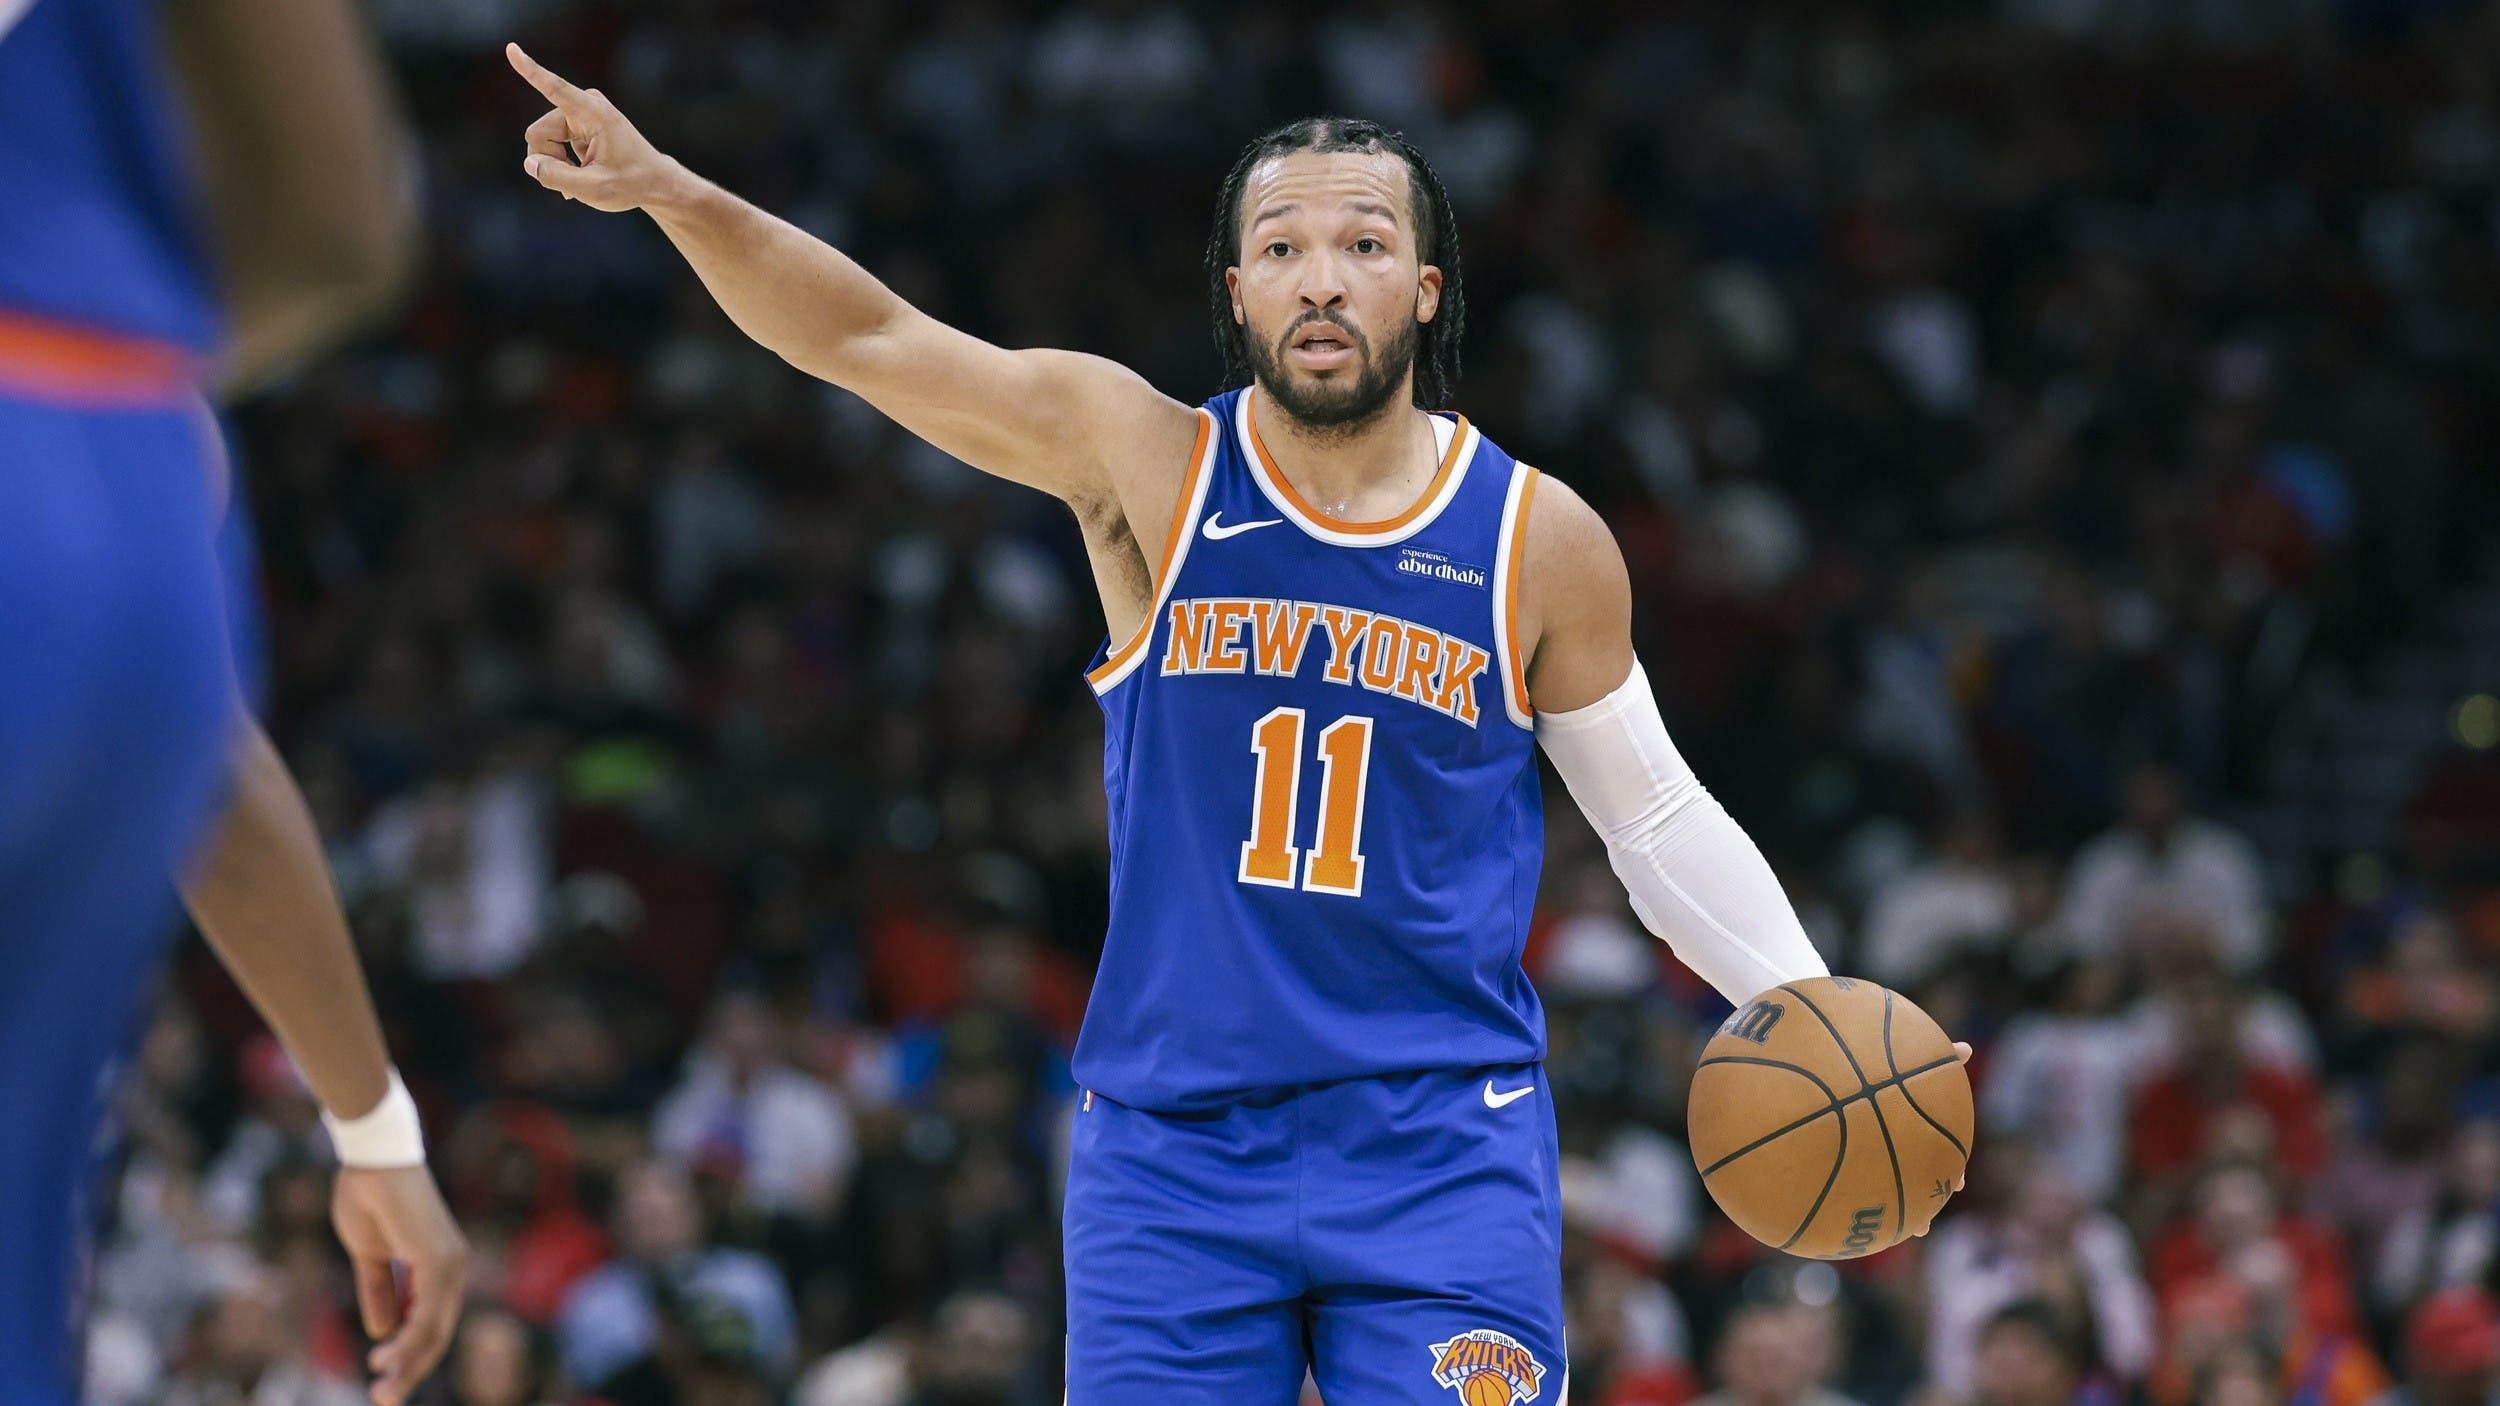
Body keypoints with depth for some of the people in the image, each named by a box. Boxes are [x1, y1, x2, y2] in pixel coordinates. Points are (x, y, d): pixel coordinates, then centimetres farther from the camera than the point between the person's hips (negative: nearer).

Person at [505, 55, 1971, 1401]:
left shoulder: (1540, 542, 2)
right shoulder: (1146, 461, 0)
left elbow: (1658, 818, 12)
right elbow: (868, 337, -8)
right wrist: (669, 191, -21)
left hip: (1440, 1141, 0)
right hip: (1175, 1146, 0)